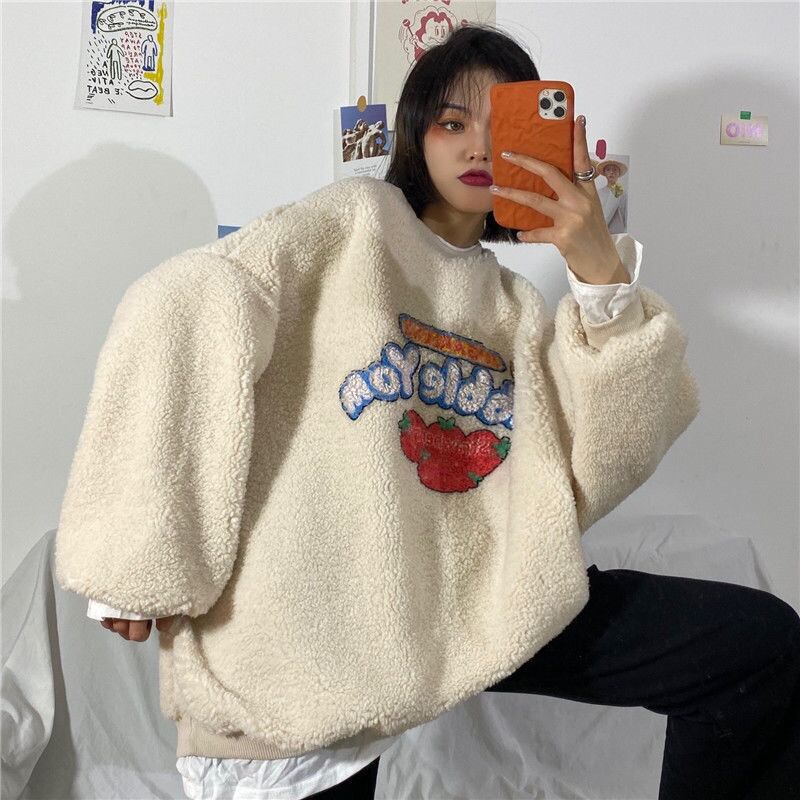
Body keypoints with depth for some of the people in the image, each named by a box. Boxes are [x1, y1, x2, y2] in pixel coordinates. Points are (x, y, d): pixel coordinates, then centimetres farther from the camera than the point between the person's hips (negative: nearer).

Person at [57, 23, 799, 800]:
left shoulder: (515, 304, 14)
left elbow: (595, 471, 0)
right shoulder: (352, 220, 0)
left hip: (484, 604, 5)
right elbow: (183, 321, -16)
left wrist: (602, 275, -10)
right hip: (304, 632, -4)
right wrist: (136, 563, -18)